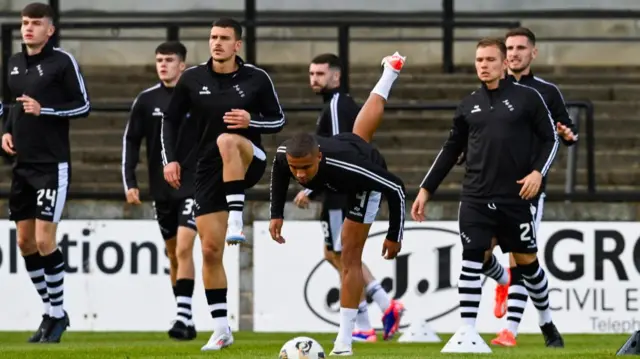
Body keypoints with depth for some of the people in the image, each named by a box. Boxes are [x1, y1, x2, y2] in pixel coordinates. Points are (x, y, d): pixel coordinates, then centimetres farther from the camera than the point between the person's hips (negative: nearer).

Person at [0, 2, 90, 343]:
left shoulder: (63, 62, -8)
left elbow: (83, 106, -8)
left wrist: (43, 110, -19)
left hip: (52, 165, -7)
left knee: (44, 240, -12)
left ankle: (58, 313, 1)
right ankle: (50, 312, 19)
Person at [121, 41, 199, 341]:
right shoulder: (146, 100, 2)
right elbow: (131, 142, 6)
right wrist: (130, 183, -2)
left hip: (193, 187, -4)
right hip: (161, 190, 4)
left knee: (183, 250, -17)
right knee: (173, 256, 10)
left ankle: (183, 317, -20)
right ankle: (187, 322, 19)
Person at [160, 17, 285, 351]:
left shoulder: (256, 79, -4)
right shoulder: (192, 79, 0)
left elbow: (278, 120, 3)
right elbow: (171, 119, 10)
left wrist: (251, 121, -17)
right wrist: (170, 159, -1)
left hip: (248, 163, -3)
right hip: (209, 169, 3)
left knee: (226, 141, -39)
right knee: (210, 250, -2)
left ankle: (236, 221, -39)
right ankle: (221, 330, 7)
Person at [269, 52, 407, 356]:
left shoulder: (343, 166, -53)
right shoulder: (284, 154, -39)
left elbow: (396, 188, -40)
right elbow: (278, 171, -9)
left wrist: (395, 235, -33)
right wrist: (276, 214, -10)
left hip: (367, 182, -6)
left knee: (350, 256, -10)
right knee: (360, 134, 42)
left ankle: (345, 340, -5)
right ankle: (391, 69, 71)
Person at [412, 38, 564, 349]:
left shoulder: (527, 98, 0)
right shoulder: (468, 106, 10)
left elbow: (550, 139, 3)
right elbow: (451, 149, 17)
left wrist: (538, 172, -13)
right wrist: (426, 189, 14)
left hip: (516, 198, -2)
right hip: (476, 198, 2)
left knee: (526, 261, 7)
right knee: (472, 261, -7)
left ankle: (547, 325, 27)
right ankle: (467, 332, -6)